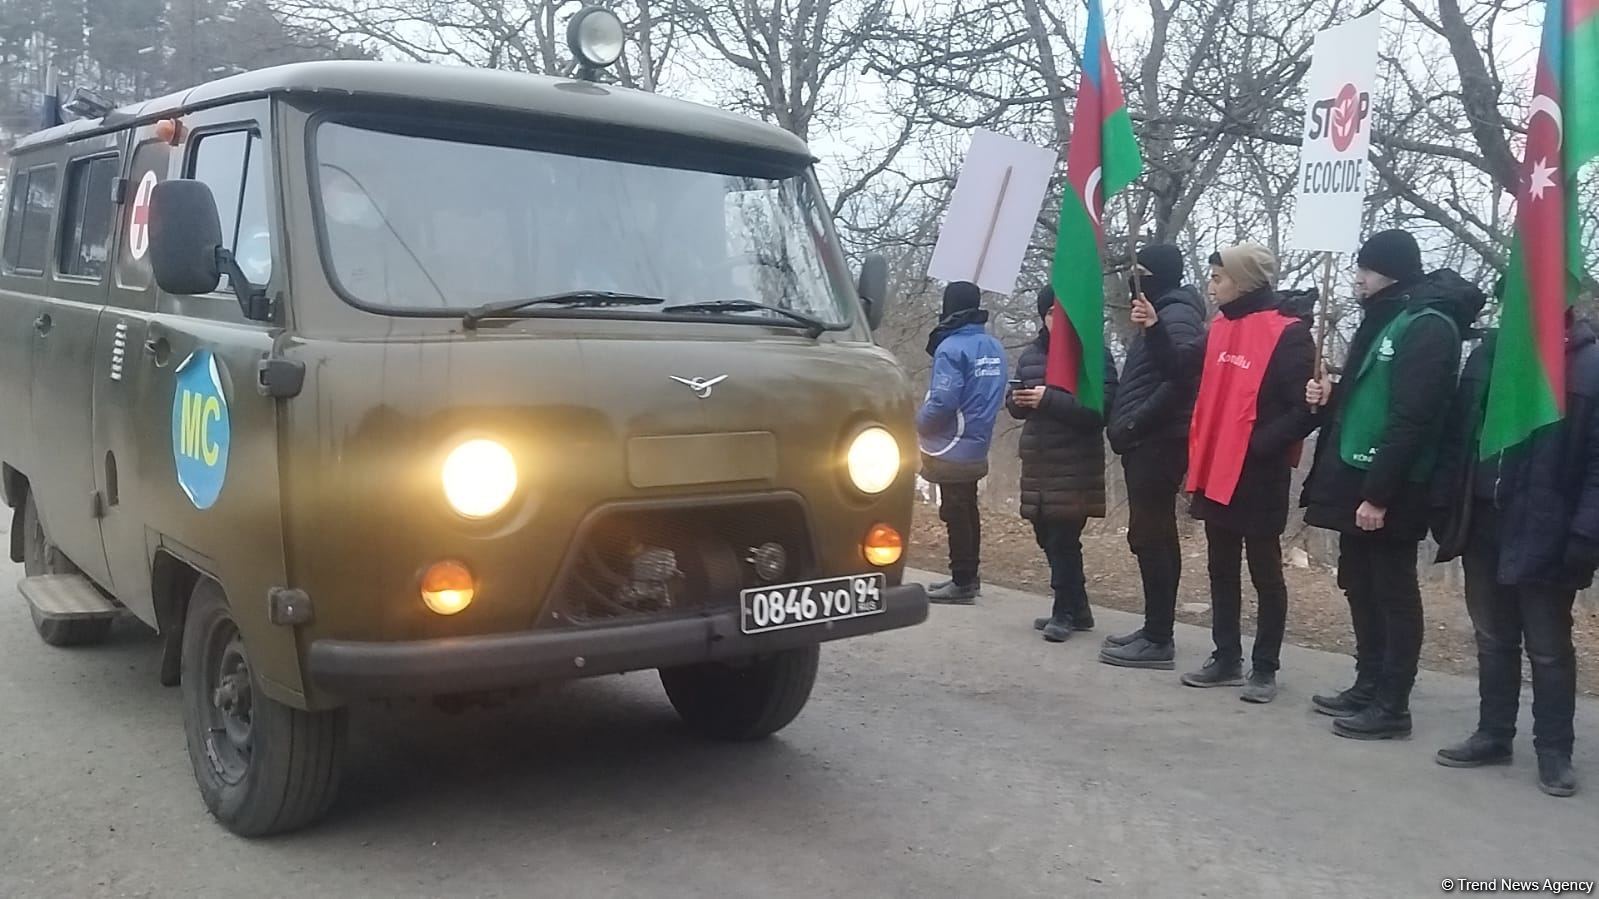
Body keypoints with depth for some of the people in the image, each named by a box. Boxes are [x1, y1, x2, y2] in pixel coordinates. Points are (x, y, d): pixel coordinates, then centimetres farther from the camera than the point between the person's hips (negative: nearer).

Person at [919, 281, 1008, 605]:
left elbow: (943, 401, -22)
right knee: (968, 509, 17)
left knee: (955, 512, -1)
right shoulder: (994, 347, 7)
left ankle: (962, 582, 3)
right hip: (978, 448, 8)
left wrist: (917, 426, -7)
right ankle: (969, 576, 26)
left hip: (952, 449, -8)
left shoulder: (952, 348, -18)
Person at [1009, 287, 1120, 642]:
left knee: (1063, 540, -6)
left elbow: (1103, 406, -17)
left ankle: (1066, 612, 8)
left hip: (1076, 465, -6)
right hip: (1038, 462, 7)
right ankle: (1076, 609, 23)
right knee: (1048, 538, 10)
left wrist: (1049, 399, -22)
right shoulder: (1031, 354, 14)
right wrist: (1018, 401, -4)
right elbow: (1018, 403, 21)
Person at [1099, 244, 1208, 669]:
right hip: (1147, 442, 10)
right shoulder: (1162, 313, 21)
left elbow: (1181, 374, -26)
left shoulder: (1177, 315, -10)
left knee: (1148, 536, -10)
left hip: (1158, 443, -10)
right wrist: (1127, 425, 14)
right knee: (1156, 536, 12)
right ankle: (1155, 630, 18)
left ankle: (1159, 640, -7)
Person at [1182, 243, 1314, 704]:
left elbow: (1303, 410, -15)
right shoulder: (1220, 328, 11)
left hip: (1258, 475, -7)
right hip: (1215, 472, 7)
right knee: (1222, 571, 14)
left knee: (1265, 573, 5)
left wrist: (1258, 445, -21)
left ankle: (1265, 668, 14)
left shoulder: (1288, 334, -12)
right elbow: (1202, 391, 17)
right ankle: (1226, 659, 24)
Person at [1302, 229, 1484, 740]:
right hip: (1356, 480, 9)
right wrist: (1332, 397, 4)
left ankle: (1392, 706, 8)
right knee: (1361, 588, 15)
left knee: (1393, 594, 0)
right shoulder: (1383, 319, 16)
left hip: (1387, 492, -9)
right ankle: (1368, 687, 26)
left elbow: (1410, 419, -21)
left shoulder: (1428, 327, -14)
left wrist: (1379, 493, -23)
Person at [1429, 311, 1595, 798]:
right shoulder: (1488, 354, 8)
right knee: (1493, 639, 15)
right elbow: (1456, 435, 10)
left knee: (1548, 647, 7)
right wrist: (1446, 510, 5)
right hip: (1484, 524, 5)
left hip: (1546, 535, -5)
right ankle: (1493, 734, 26)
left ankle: (1554, 750, 19)